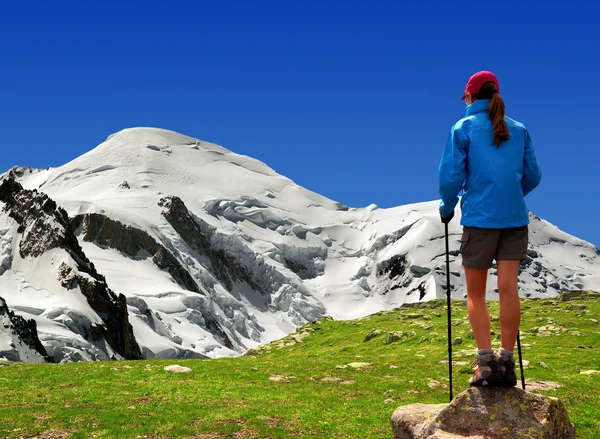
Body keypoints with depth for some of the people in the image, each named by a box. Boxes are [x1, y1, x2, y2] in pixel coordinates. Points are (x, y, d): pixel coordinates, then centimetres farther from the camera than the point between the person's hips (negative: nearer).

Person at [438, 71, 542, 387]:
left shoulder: (463, 128, -2)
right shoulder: (519, 130, 10)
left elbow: (450, 175, -6)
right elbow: (533, 175, 12)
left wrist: (447, 207, 10)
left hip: (479, 218, -3)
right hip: (515, 218, 3)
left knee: (476, 294, 6)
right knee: (509, 289, 4)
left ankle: (486, 363, -1)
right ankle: (507, 363, 8)